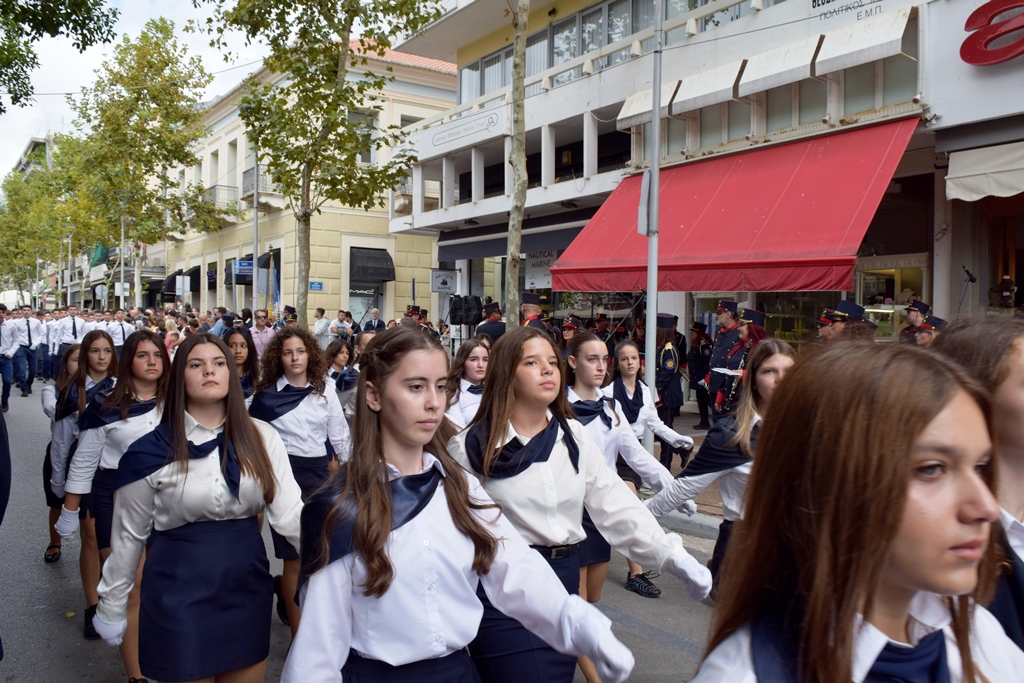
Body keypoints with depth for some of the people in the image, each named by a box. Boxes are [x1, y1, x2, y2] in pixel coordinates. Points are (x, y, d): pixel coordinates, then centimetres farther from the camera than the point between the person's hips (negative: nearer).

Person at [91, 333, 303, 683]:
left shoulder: (262, 437, -4)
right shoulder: (152, 450, -7)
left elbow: (289, 513, -11)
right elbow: (129, 534, 2)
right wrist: (112, 606, 9)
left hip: (248, 589, 2)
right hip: (179, 595, -2)